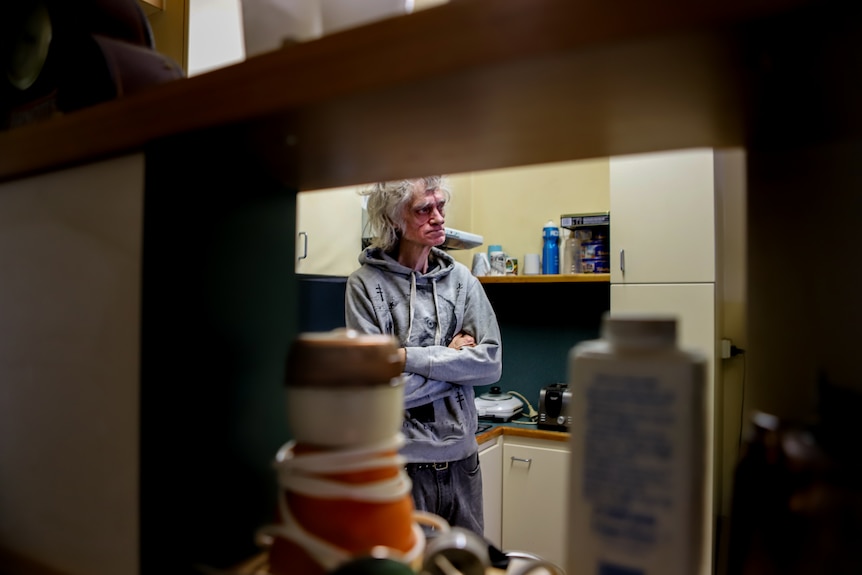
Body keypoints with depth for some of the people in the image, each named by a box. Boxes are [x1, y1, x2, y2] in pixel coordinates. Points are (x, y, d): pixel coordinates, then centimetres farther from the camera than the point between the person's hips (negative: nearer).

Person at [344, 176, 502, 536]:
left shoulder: (461, 279, 2)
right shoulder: (365, 284, -9)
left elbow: (492, 363, -6)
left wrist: (412, 357, -14)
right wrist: (451, 358, -8)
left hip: (461, 456, 4)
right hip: (401, 463, -3)